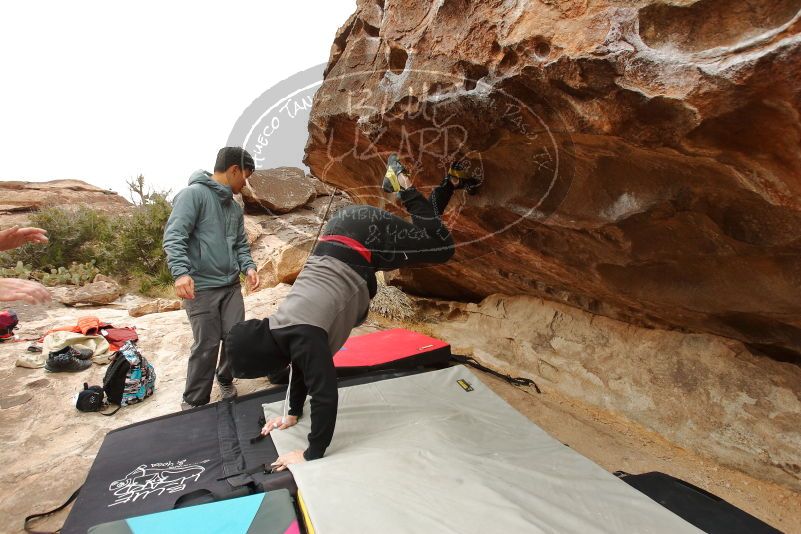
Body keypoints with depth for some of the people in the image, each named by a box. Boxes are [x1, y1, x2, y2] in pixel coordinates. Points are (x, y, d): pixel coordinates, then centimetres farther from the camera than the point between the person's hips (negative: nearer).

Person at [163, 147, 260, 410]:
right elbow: (174, 235, -16)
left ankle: (225, 380, 32)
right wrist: (181, 271, -27)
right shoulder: (194, 194, -9)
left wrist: (248, 266, 2)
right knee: (207, 345, -3)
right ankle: (194, 402, 16)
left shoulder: (234, 207, 15)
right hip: (201, 287, -7)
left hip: (231, 286, 7)